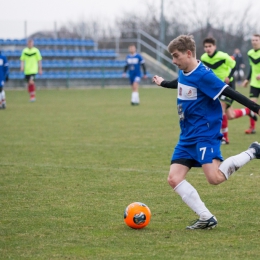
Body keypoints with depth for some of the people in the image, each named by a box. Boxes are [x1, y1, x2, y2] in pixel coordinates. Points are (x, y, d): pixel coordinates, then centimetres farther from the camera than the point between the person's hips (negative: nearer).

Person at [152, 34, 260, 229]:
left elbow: (230, 93, -18)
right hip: (187, 136, 9)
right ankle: (207, 218, -1)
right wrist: (163, 83, 53)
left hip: (205, 133, -9)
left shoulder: (203, 75, -18)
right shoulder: (183, 73, 8)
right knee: (174, 178, -4)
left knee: (214, 178, -23)